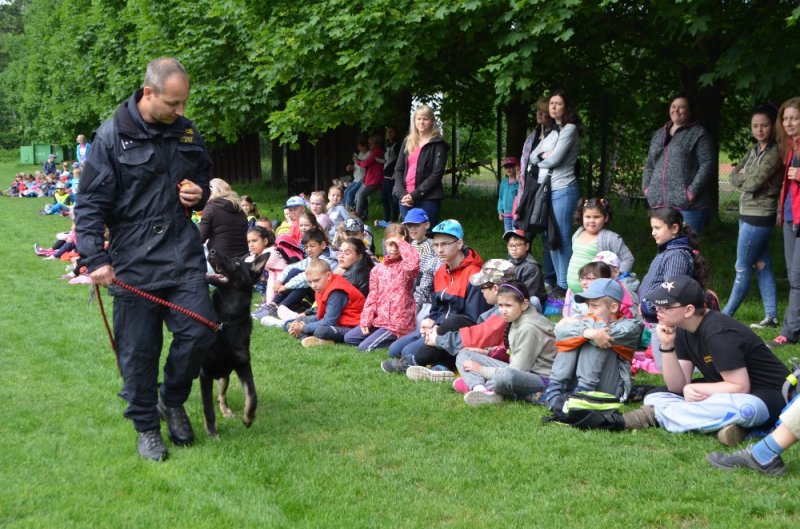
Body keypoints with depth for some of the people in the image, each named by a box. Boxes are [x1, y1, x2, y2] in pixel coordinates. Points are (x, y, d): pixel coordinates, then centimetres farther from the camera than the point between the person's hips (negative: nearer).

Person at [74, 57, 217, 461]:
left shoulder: (187, 132, 7)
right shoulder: (113, 134, -7)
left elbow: (203, 180, 25)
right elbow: (91, 203, -7)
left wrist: (199, 195, 0)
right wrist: (95, 258, -14)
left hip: (182, 250, 4)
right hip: (133, 257, -3)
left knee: (198, 330, -6)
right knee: (138, 350, 4)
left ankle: (172, 400, 22)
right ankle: (146, 427, 22)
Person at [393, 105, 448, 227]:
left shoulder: (438, 144, 0)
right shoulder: (408, 141, 16)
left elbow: (437, 174, -8)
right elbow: (398, 169, 12)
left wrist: (415, 195, -13)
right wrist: (402, 193, -5)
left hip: (428, 199, -5)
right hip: (406, 198, 5)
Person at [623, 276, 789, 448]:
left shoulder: (719, 333, -25)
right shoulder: (683, 331, 1)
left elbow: (740, 388, -25)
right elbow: (678, 386, -5)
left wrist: (695, 389, -20)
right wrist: (666, 346, -16)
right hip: (723, 393, 8)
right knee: (654, 398, -2)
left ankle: (653, 415, -31)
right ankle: (719, 423, -21)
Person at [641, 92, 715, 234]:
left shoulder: (698, 134, -1)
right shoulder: (659, 134, 20)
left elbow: (708, 164, -9)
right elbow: (649, 164, 23)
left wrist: (693, 191, -16)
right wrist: (646, 187, 8)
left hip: (688, 205, -6)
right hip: (660, 203, 6)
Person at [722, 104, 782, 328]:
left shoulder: (775, 153, -15)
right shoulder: (755, 150, 12)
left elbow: (752, 184, -21)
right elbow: (734, 177, 9)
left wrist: (744, 178, -1)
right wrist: (749, 179, -10)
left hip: (759, 216, -9)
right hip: (748, 214, 9)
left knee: (743, 268, 1)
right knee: (762, 266, 10)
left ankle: (726, 315, 10)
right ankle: (771, 316, 14)